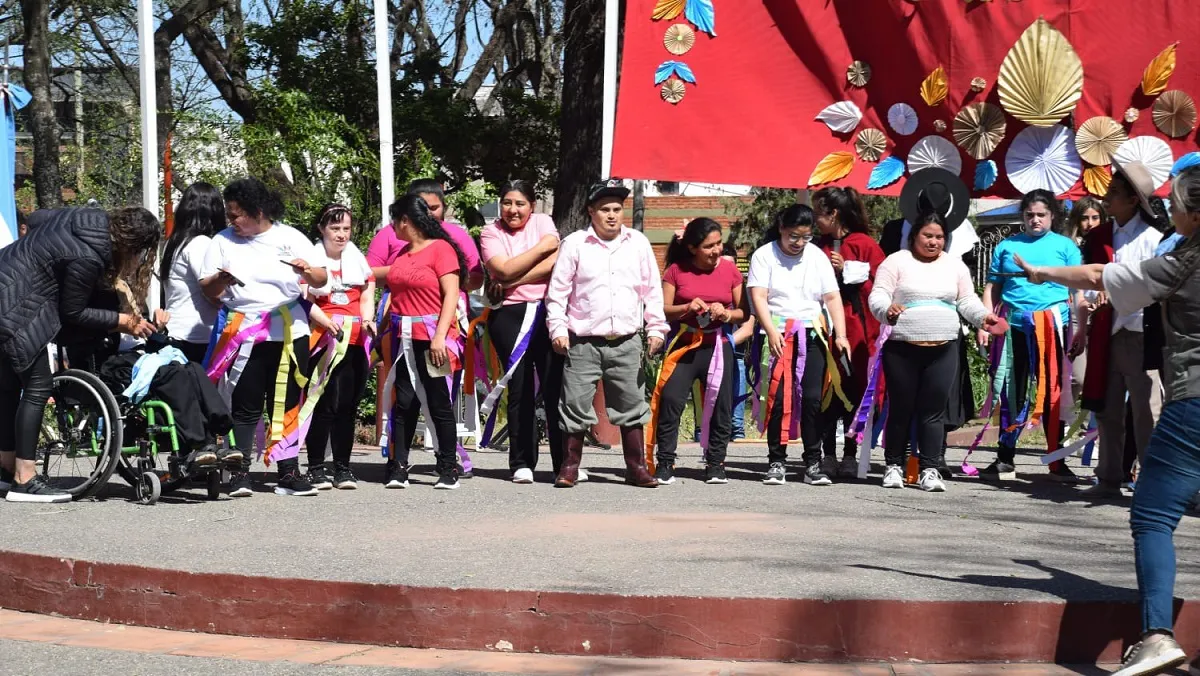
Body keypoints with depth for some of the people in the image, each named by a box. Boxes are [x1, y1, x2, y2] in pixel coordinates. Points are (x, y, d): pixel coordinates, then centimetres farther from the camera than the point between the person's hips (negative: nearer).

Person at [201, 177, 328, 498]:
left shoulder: (291, 238, 6)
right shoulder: (222, 241, 8)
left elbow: (322, 279, 5)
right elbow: (208, 290, 5)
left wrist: (307, 271, -17)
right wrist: (221, 279, -17)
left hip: (290, 335, 1)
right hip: (244, 335, -1)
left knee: (287, 405, 5)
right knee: (246, 406, -5)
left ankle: (289, 473, 9)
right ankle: (239, 472, -2)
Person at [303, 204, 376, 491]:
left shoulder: (358, 259, 17)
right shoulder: (311, 258, 1)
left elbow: (367, 297, 16)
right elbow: (304, 301, -7)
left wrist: (368, 319, -4)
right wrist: (328, 322, -20)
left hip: (355, 341, 4)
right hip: (322, 340, -4)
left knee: (347, 405, 5)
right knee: (324, 404, -8)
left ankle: (343, 467, 12)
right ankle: (316, 467, -2)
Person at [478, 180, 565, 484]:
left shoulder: (542, 222, 8)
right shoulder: (491, 233, 5)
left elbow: (555, 263, -8)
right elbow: (504, 271, -12)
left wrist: (511, 282, -10)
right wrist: (543, 246, -6)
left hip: (547, 311, 0)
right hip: (509, 316, 0)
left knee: (555, 384, -4)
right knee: (520, 388, 2)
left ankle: (565, 462, 1)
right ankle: (522, 463, 9)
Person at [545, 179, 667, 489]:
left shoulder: (638, 243, 9)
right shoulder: (575, 244, 1)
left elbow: (652, 289, 13)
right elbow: (558, 290, 2)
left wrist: (656, 327, 7)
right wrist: (558, 328, -5)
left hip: (627, 342, 2)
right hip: (584, 341, -2)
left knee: (632, 405, 7)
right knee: (576, 405, -1)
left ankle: (636, 467, 16)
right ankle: (570, 466, 10)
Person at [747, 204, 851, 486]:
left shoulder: (818, 257, 10)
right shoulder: (764, 256, 2)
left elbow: (832, 297, 4)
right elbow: (758, 296, -7)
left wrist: (841, 334, -7)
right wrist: (771, 331, -20)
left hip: (812, 335, 2)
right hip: (777, 335, -2)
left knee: (812, 398, -5)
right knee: (778, 398, -6)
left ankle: (813, 464, 0)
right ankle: (776, 462, 2)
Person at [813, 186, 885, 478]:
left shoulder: (864, 245, -1)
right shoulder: (818, 247, 12)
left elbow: (877, 287, -6)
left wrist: (846, 272, -11)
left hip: (855, 327, -3)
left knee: (854, 391, 0)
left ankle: (850, 455, 7)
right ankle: (828, 455, 6)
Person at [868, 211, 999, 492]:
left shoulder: (955, 265, 14)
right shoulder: (897, 262, 2)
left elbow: (967, 300, 15)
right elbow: (877, 296, -4)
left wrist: (984, 316, -4)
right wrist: (887, 309, -25)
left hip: (943, 350, 2)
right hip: (902, 348, -2)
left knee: (933, 411, 0)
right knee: (901, 408, 4)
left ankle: (930, 470, 3)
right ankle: (894, 466, 16)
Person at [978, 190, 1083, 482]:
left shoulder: (1065, 246, 7)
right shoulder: (1007, 246, 12)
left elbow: (1078, 289, 4)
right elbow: (992, 288, 14)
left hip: (1052, 324, -2)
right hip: (1013, 326, 2)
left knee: (1052, 392, 2)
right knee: (1011, 392, 6)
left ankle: (1057, 461, 8)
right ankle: (1005, 460, 13)